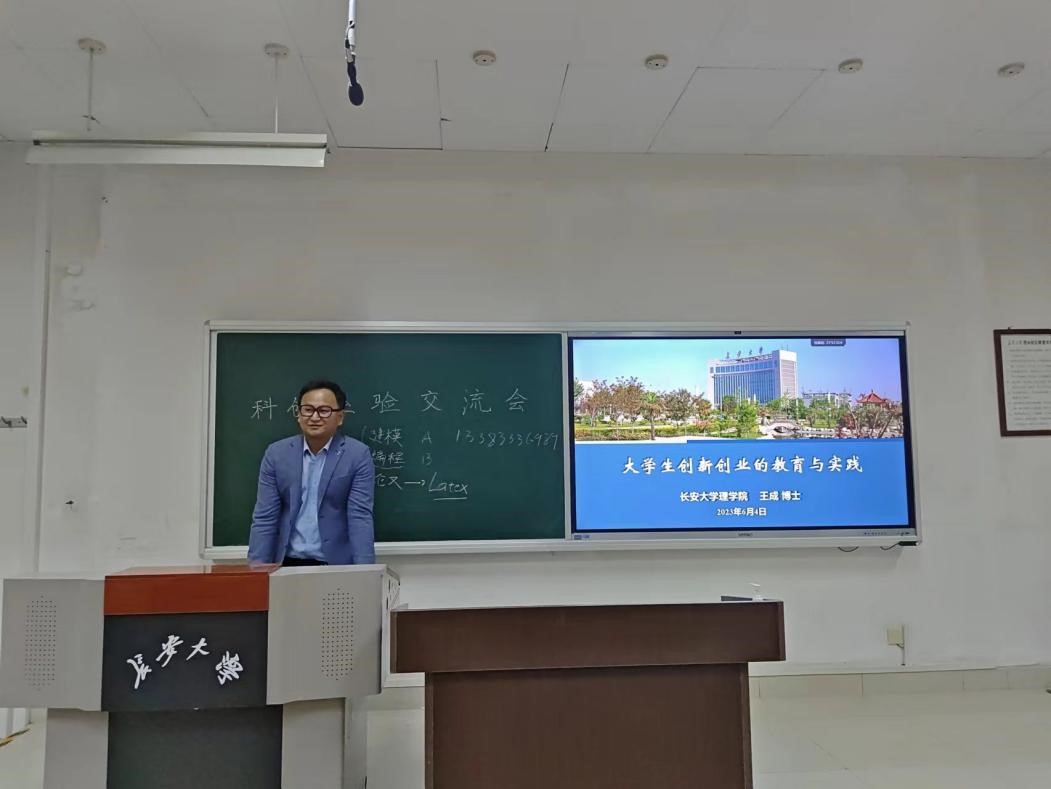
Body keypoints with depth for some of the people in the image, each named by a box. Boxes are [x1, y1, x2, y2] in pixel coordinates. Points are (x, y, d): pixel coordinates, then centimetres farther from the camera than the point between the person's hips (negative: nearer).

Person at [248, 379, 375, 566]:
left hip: (337, 565, -2)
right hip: (287, 564, 2)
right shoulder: (276, 453, 3)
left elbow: (360, 517, -9)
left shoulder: (358, 455, -4)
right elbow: (264, 518, 2)